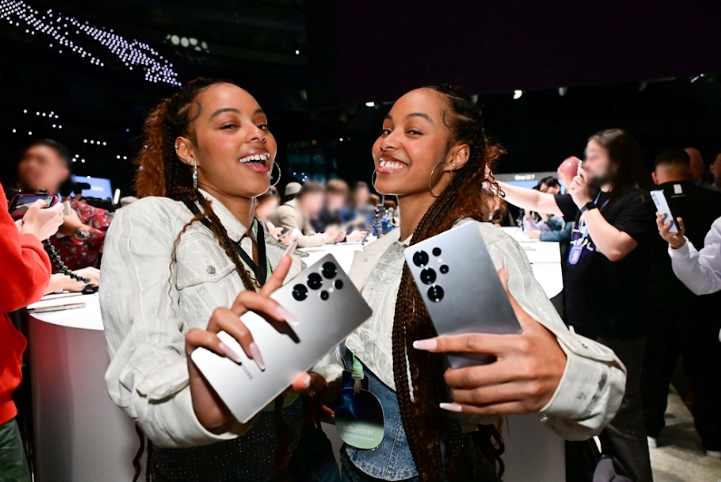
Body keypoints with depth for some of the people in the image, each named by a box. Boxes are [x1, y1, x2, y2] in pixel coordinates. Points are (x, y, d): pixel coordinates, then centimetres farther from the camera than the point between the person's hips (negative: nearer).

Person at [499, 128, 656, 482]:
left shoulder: (636, 202, -13)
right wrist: (495, 185, 6)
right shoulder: (592, 197, 11)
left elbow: (614, 247, -29)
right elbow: (538, 201, 14)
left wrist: (585, 203, -19)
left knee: (621, 413, 0)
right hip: (585, 319, 9)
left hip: (616, 325, -8)